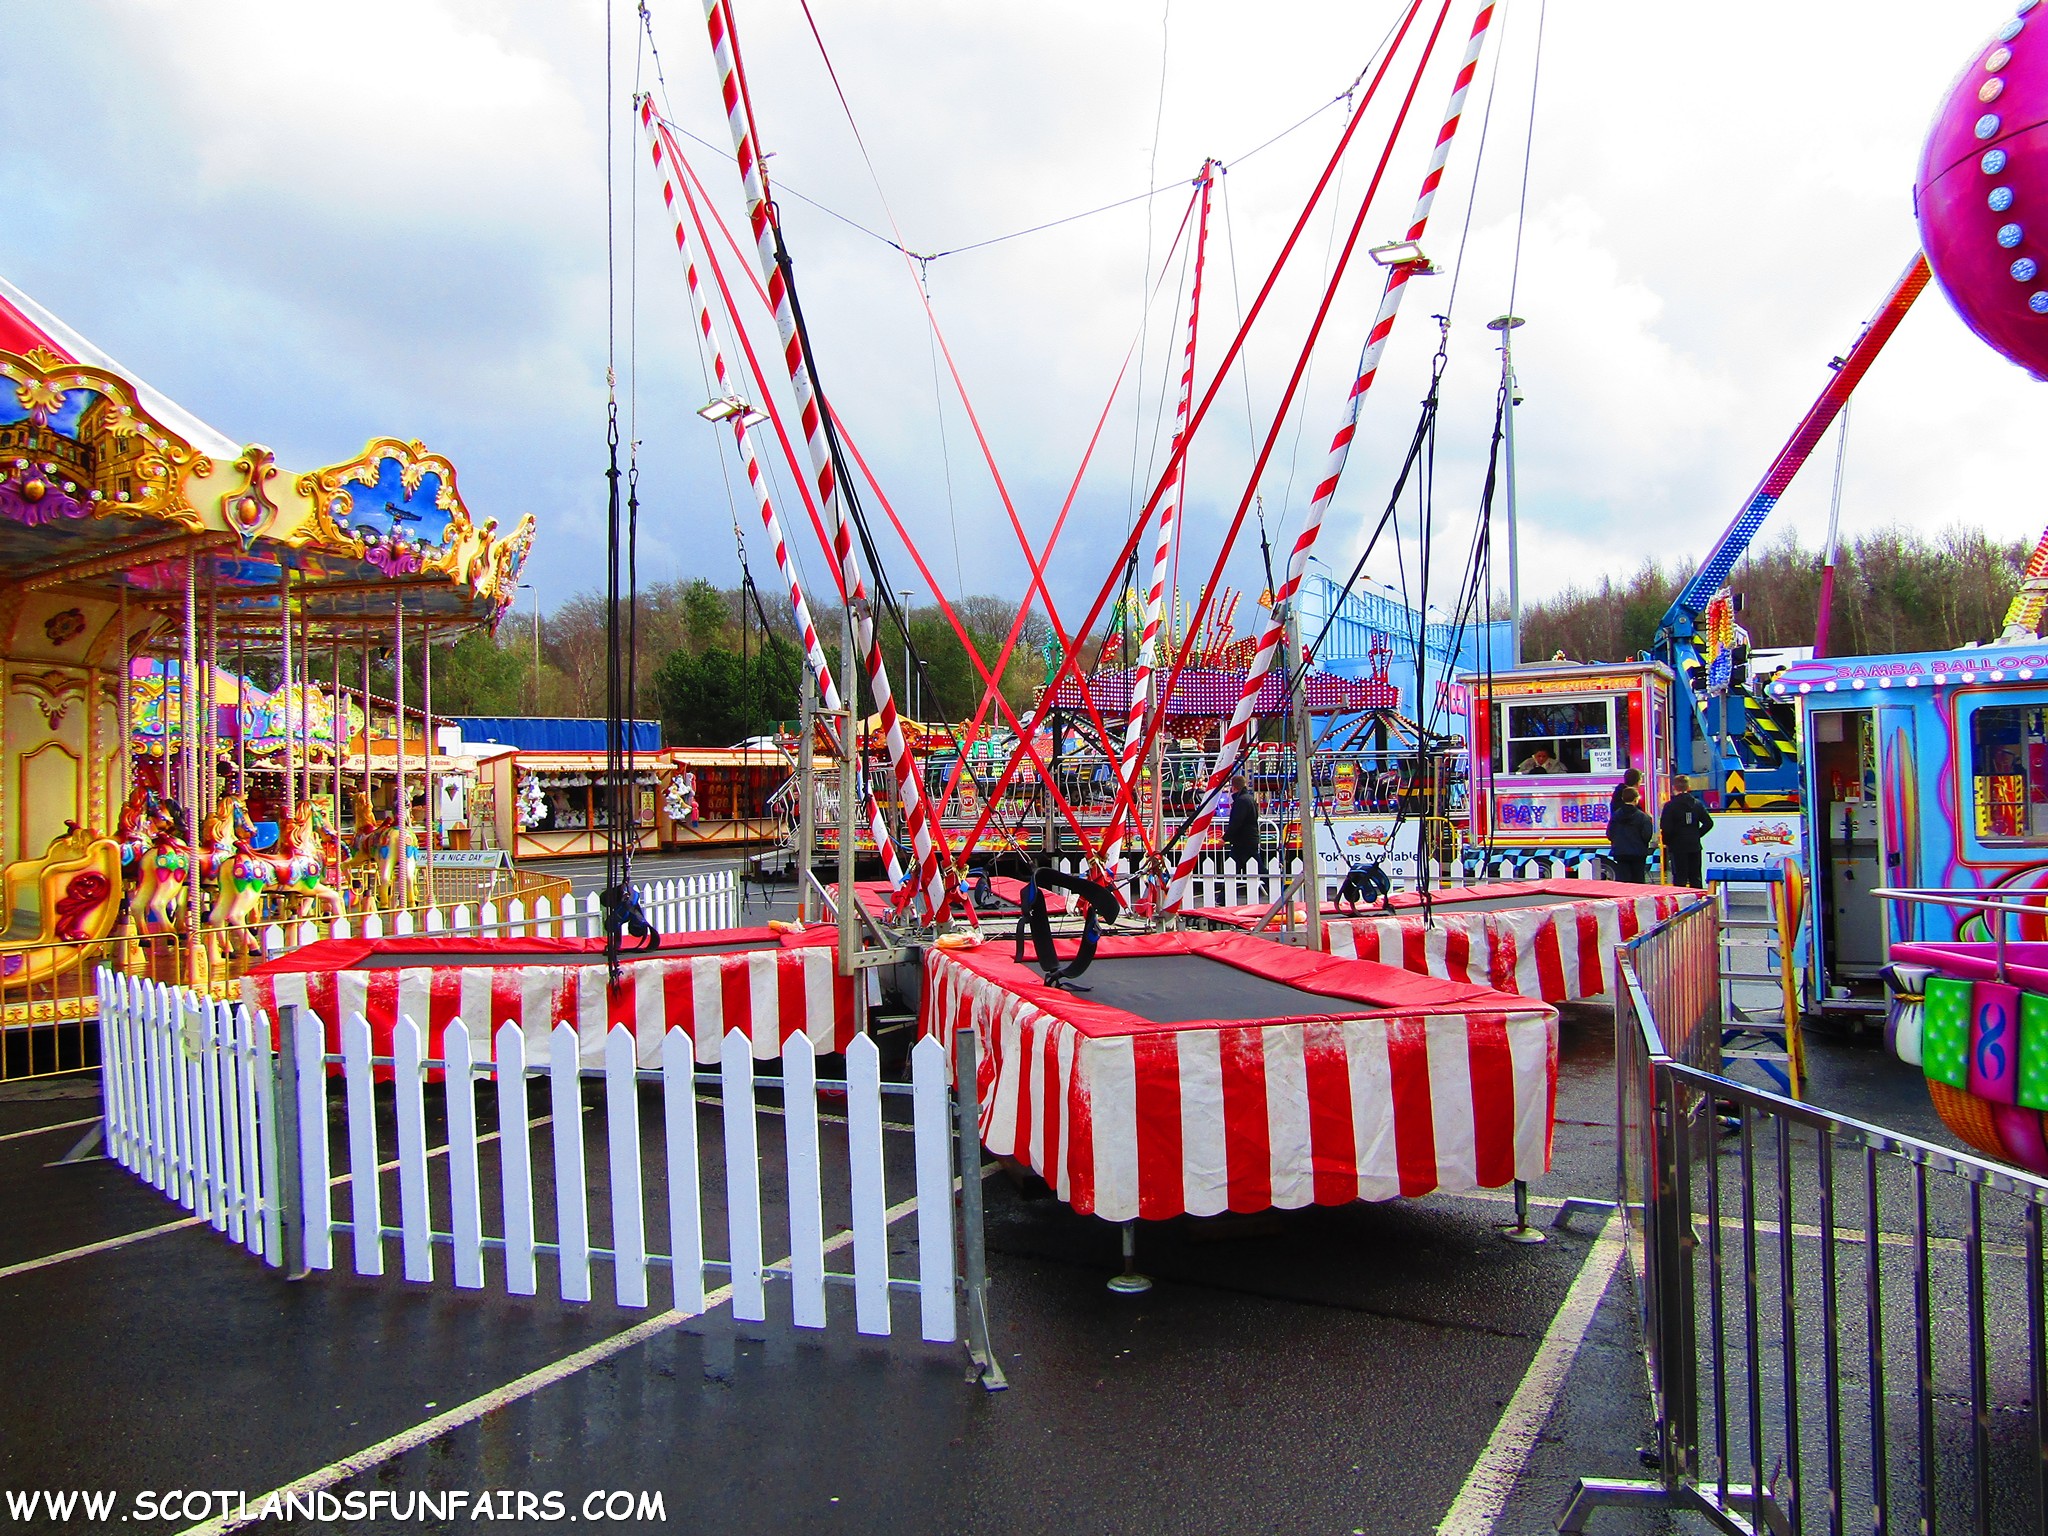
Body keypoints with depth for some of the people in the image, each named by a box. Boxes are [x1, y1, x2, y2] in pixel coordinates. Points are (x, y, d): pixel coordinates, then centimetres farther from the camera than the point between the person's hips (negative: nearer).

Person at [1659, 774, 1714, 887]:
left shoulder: (1670, 805, -12)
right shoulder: (1697, 803, 5)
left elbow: (1665, 827, -17)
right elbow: (1708, 823, 2)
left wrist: (1666, 841, 0)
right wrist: (1697, 835, 11)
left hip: (1678, 846, -5)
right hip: (1694, 845, 5)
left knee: (1679, 879, -2)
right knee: (1695, 878, 12)